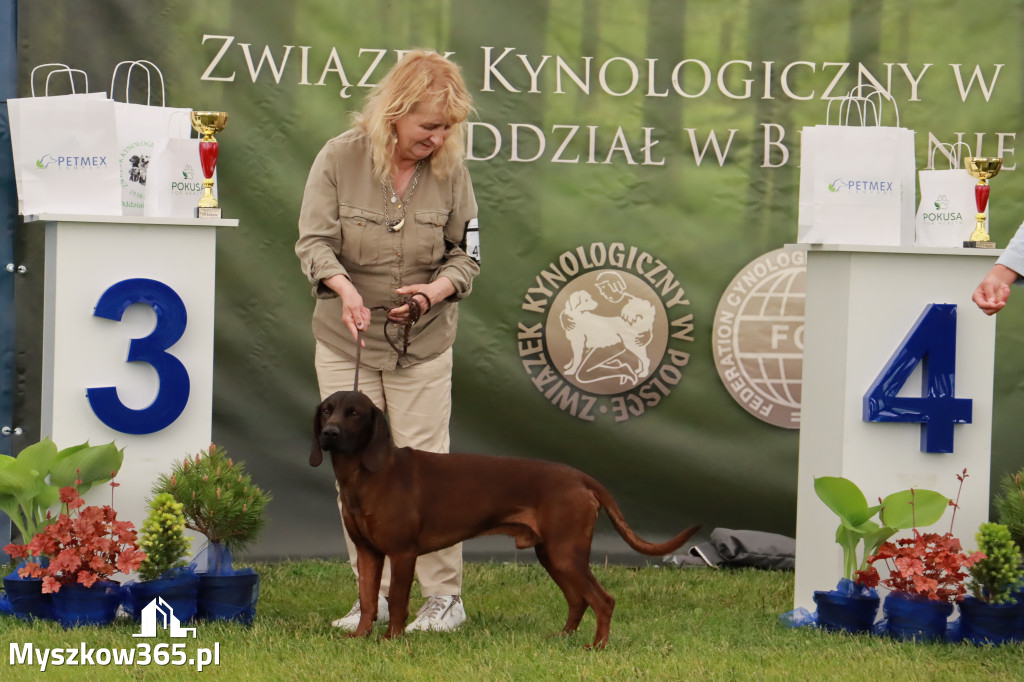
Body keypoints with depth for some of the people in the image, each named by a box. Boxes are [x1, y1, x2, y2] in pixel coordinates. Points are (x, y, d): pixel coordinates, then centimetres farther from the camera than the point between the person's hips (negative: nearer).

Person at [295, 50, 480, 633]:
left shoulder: (450, 169, -5)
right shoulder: (340, 158, -9)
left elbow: (466, 254, 3)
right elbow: (314, 241, -9)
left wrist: (436, 289, -18)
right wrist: (343, 286, -29)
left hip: (423, 344, -1)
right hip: (346, 340, 1)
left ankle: (445, 597, 6)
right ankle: (375, 595, 15)